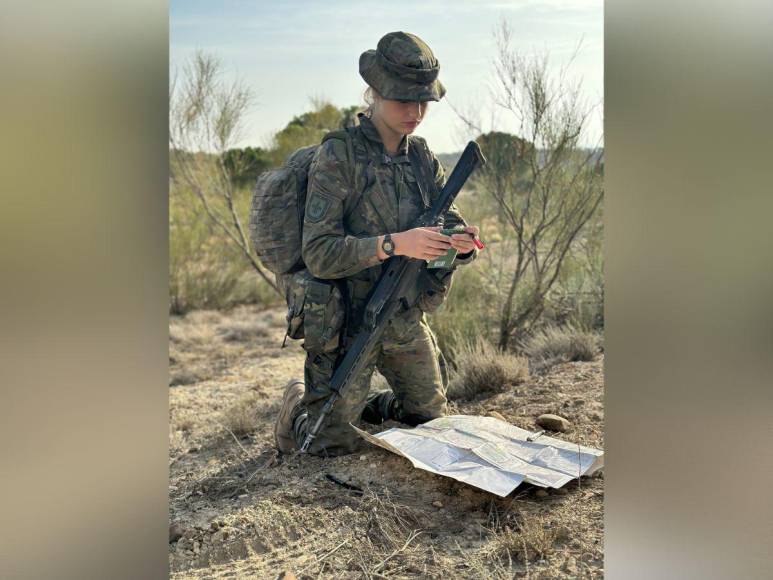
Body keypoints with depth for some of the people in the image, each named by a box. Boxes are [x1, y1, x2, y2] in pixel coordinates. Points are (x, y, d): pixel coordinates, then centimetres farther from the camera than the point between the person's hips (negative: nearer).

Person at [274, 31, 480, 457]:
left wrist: (462, 243, -20)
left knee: (432, 422, 20)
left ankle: (362, 404, 43)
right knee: (332, 444, -2)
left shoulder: (423, 157, 3)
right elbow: (318, 254, -24)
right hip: (346, 322, -6)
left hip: (407, 322, 6)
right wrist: (394, 244, -35)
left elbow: (450, 223, 4)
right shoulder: (336, 157, -16)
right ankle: (299, 401, 29)